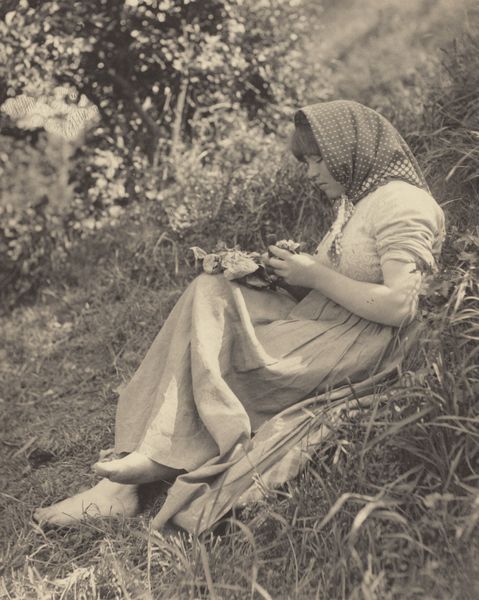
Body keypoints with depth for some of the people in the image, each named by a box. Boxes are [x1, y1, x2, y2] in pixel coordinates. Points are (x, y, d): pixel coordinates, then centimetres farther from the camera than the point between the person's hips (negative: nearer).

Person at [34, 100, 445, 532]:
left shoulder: (403, 204, -11)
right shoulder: (353, 201, 20)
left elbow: (398, 306, -21)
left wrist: (315, 275, -15)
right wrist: (295, 268, -4)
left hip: (362, 345, -9)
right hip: (319, 325, 9)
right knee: (209, 292, -12)